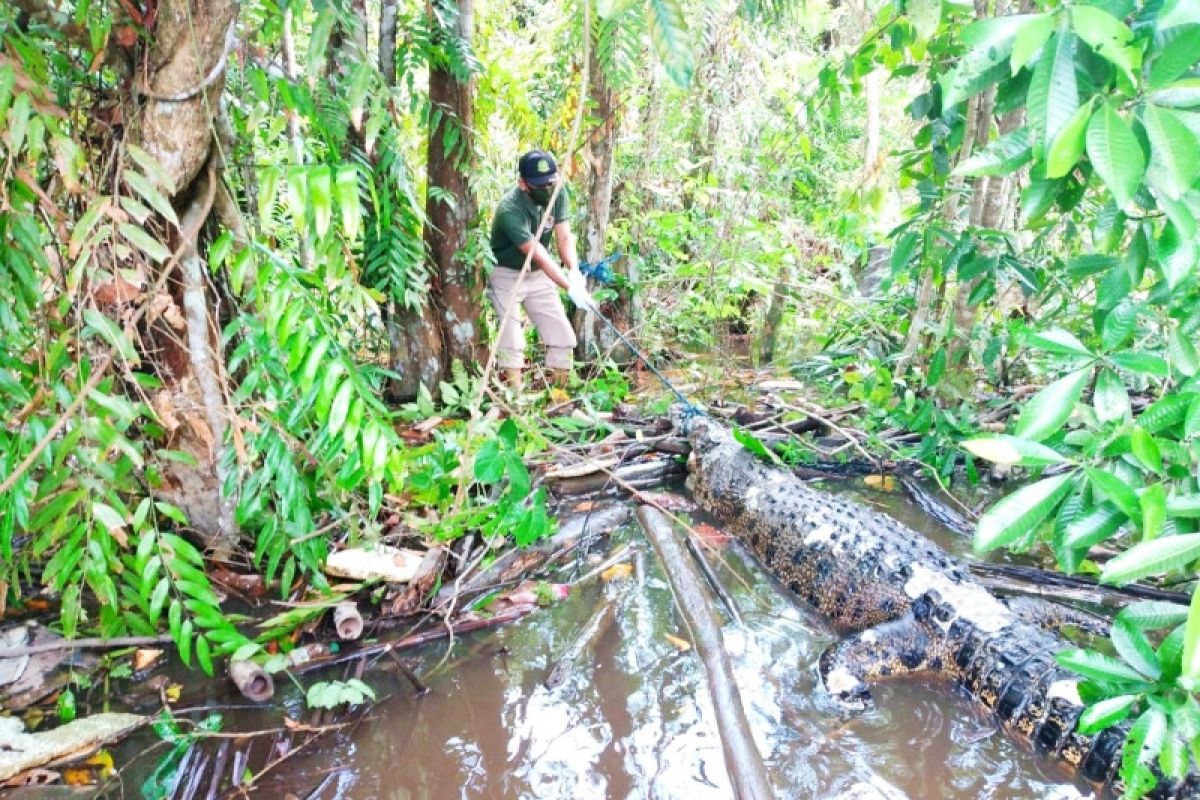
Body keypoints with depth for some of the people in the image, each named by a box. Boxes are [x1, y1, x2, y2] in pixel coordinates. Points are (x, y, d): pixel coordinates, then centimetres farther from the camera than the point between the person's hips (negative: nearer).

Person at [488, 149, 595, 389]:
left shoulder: (558, 193, -11)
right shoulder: (510, 210, -31)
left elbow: (563, 238, -14)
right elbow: (538, 255, -37)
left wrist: (574, 271, -33)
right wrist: (570, 288, -44)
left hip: (538, 275, 6)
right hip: (507, 275, -6)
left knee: (563, 337, 2)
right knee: (511, 342, -14)